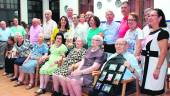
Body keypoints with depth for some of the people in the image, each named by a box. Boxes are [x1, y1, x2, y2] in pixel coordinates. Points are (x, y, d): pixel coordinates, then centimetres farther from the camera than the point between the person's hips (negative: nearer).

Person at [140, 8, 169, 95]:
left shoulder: (162, 33, -13)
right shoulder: (150, 33, 12)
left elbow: (163, 52, -20)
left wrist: (158, 68, -24)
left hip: (156, 64, -8)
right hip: (147, 64, 8)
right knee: (147, 89, 15)